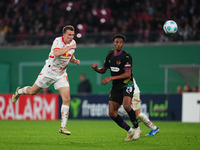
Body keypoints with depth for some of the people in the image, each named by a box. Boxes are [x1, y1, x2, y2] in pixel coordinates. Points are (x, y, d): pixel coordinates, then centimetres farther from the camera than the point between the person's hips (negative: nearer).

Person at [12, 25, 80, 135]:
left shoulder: (73, 43, 0)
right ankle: (19, 91, 49)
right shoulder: (58, 41, -20)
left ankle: (63, 127, -5)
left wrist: (75, 60, -4)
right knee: (32, 91, 12)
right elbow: (56, 53, -40)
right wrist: (70, 47, -36)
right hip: (48, 72, -4)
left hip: (61, 75, 4)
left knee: (66, 99, -11)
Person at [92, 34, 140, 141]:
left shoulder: (126, 57, -12)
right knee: (112, 113, -4)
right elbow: (103, 70, 18)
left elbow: (127, 74, -18)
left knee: (126, 105, -32)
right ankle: (129, 131, 13)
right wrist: (96, 69, -5)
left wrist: (111, 78, -23)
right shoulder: (110, 55, 8)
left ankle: (136, 128, -10)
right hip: (116, 86, 6)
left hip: (127, 85, -6)